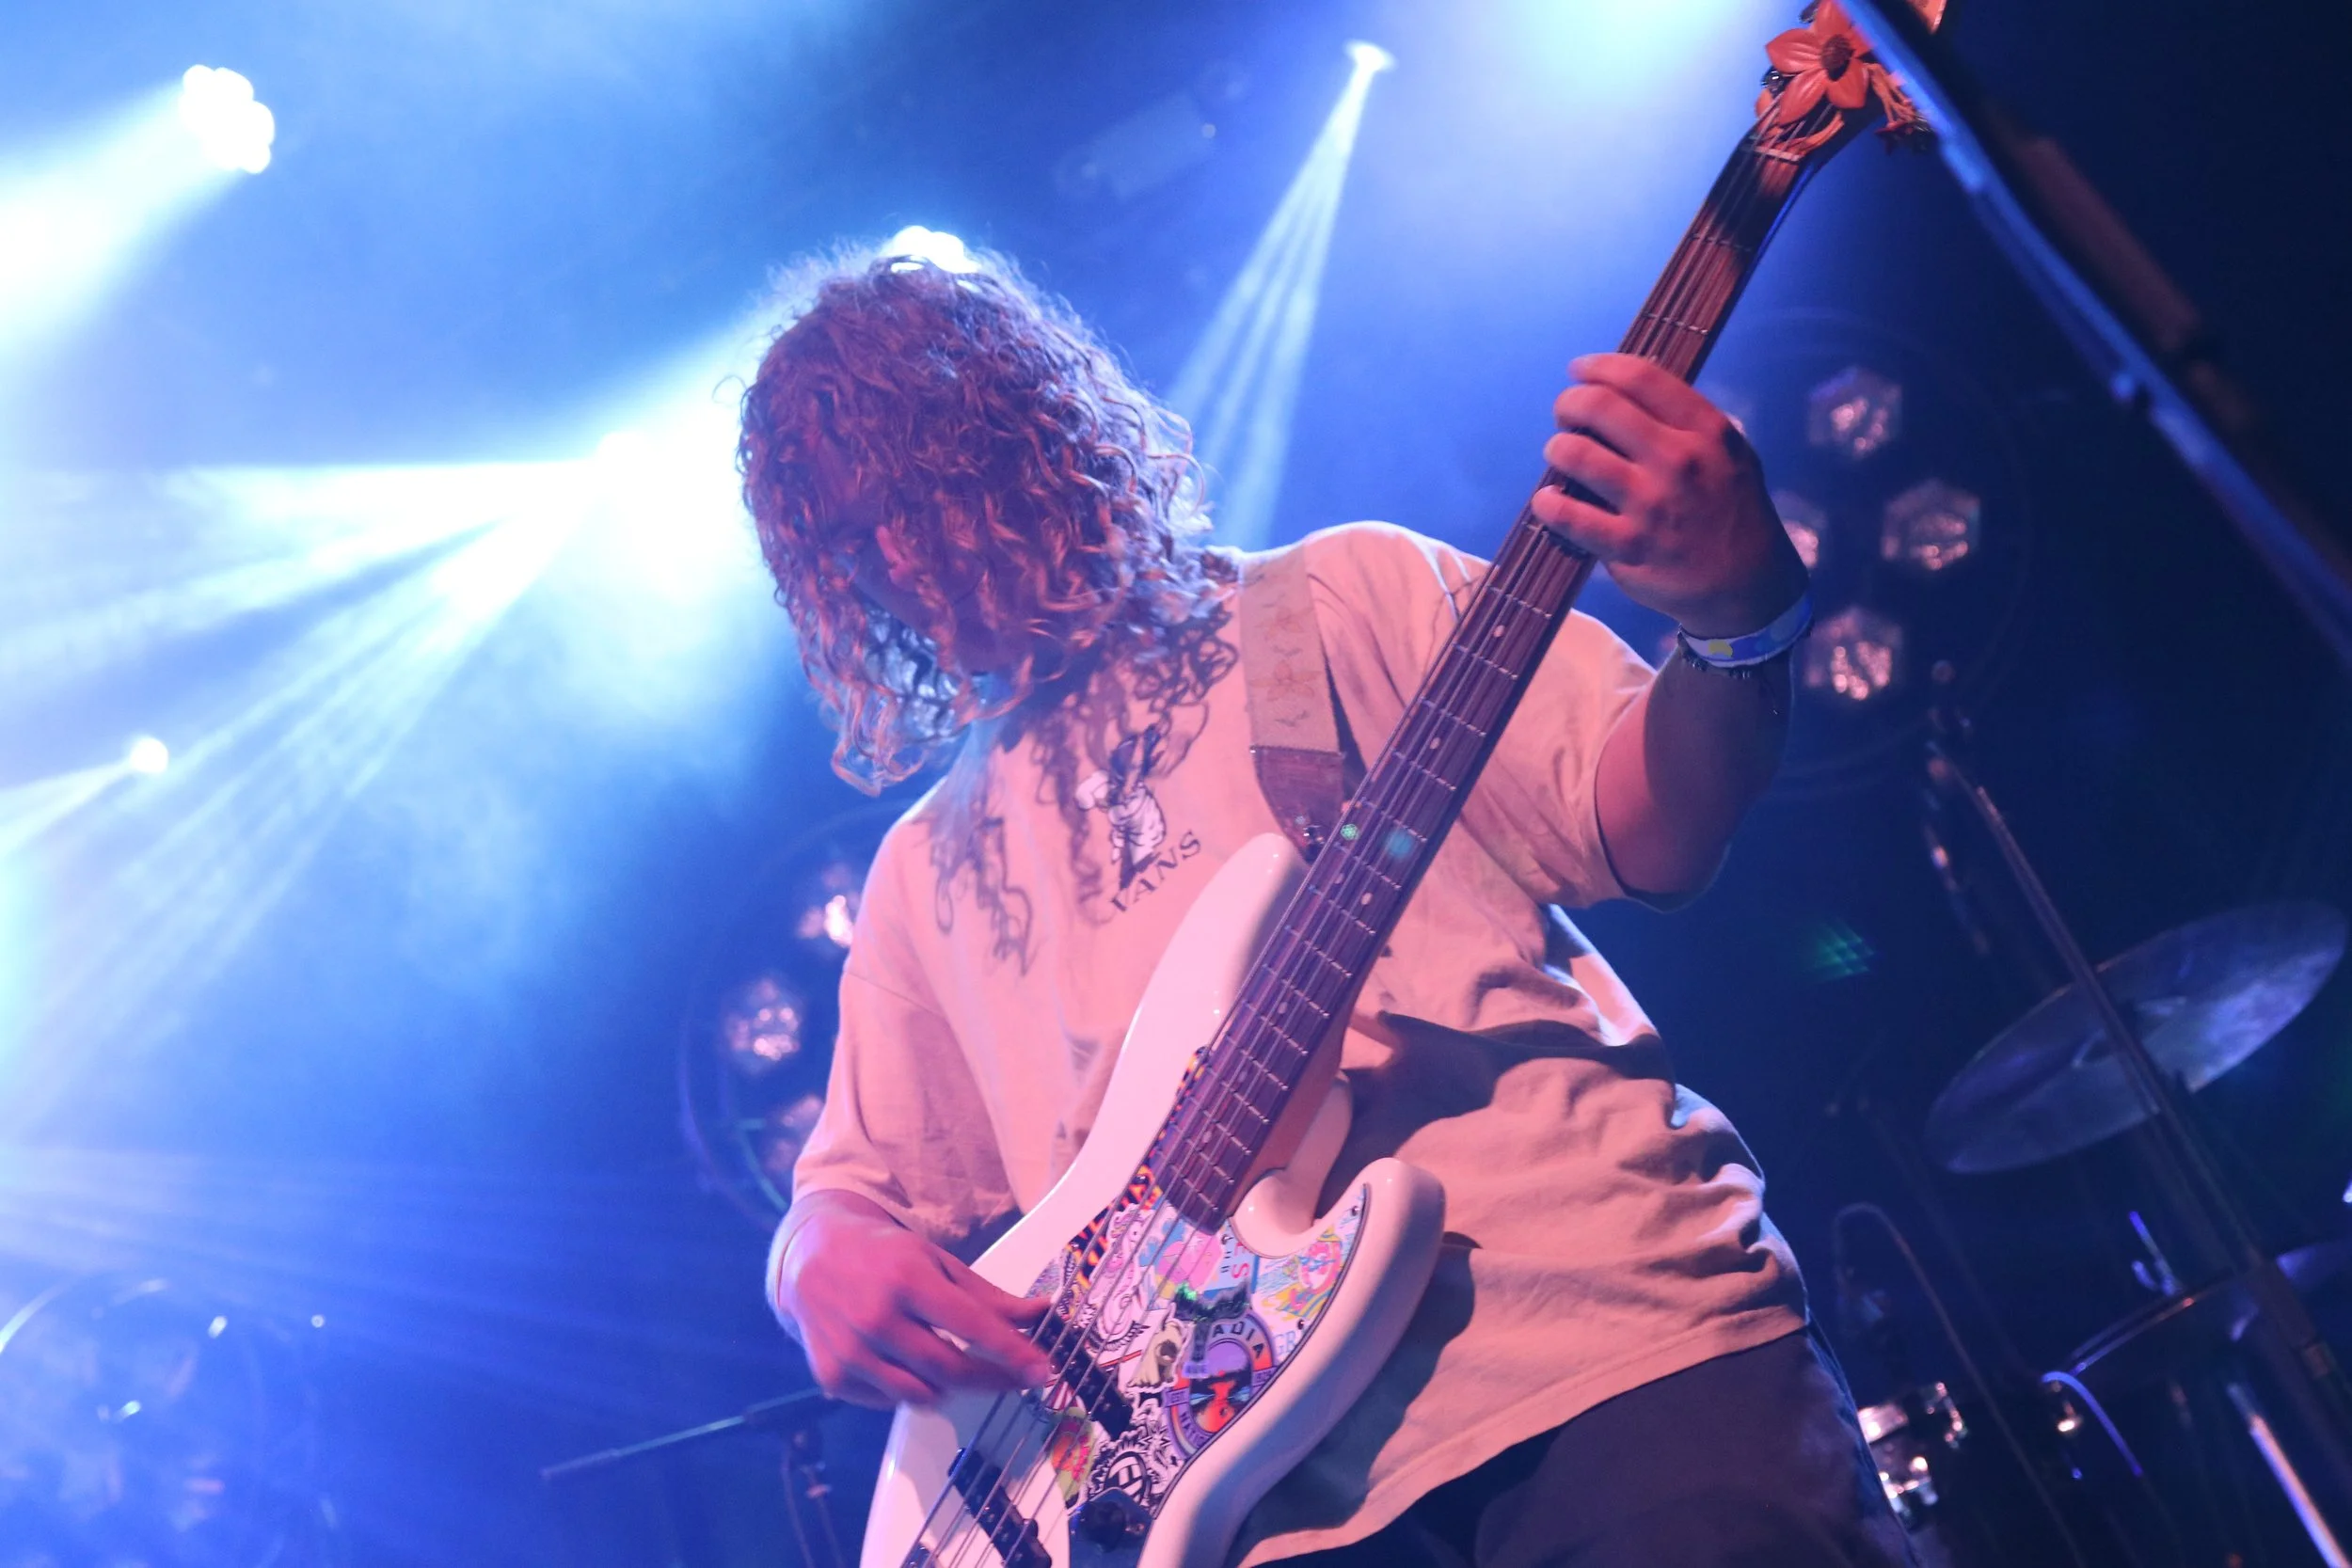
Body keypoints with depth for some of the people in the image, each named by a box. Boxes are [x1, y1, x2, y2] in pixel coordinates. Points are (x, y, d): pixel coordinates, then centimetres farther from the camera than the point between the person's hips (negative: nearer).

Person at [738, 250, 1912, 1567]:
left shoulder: (1346, 599, 10)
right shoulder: (931, 868, 19)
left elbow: (1650, 836, 2)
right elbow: (857, 1187, 21)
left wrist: (1732, 613, -17)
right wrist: (830, 1261, -2)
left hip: (1600, 1315, -2)